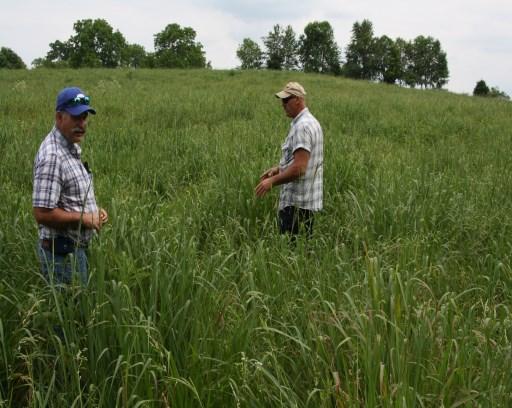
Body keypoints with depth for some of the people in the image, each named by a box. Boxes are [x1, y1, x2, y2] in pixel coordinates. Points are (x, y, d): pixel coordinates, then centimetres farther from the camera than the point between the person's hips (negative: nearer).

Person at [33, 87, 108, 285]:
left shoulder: (72, 147, 9)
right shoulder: (52, 156, -22)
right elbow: (42, 213, -26)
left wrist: (94, 210, 5)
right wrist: (84, 218, -17)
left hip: (75, 247, 9)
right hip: (63, 252, -9)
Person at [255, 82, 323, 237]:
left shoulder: (302, 126, -18)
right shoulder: (309, 122, 15)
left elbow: (299, 168, -25)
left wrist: (272, 181, -17)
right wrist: (278, 169, 17)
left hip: (297, 203, -10)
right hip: (305, 200, 10)